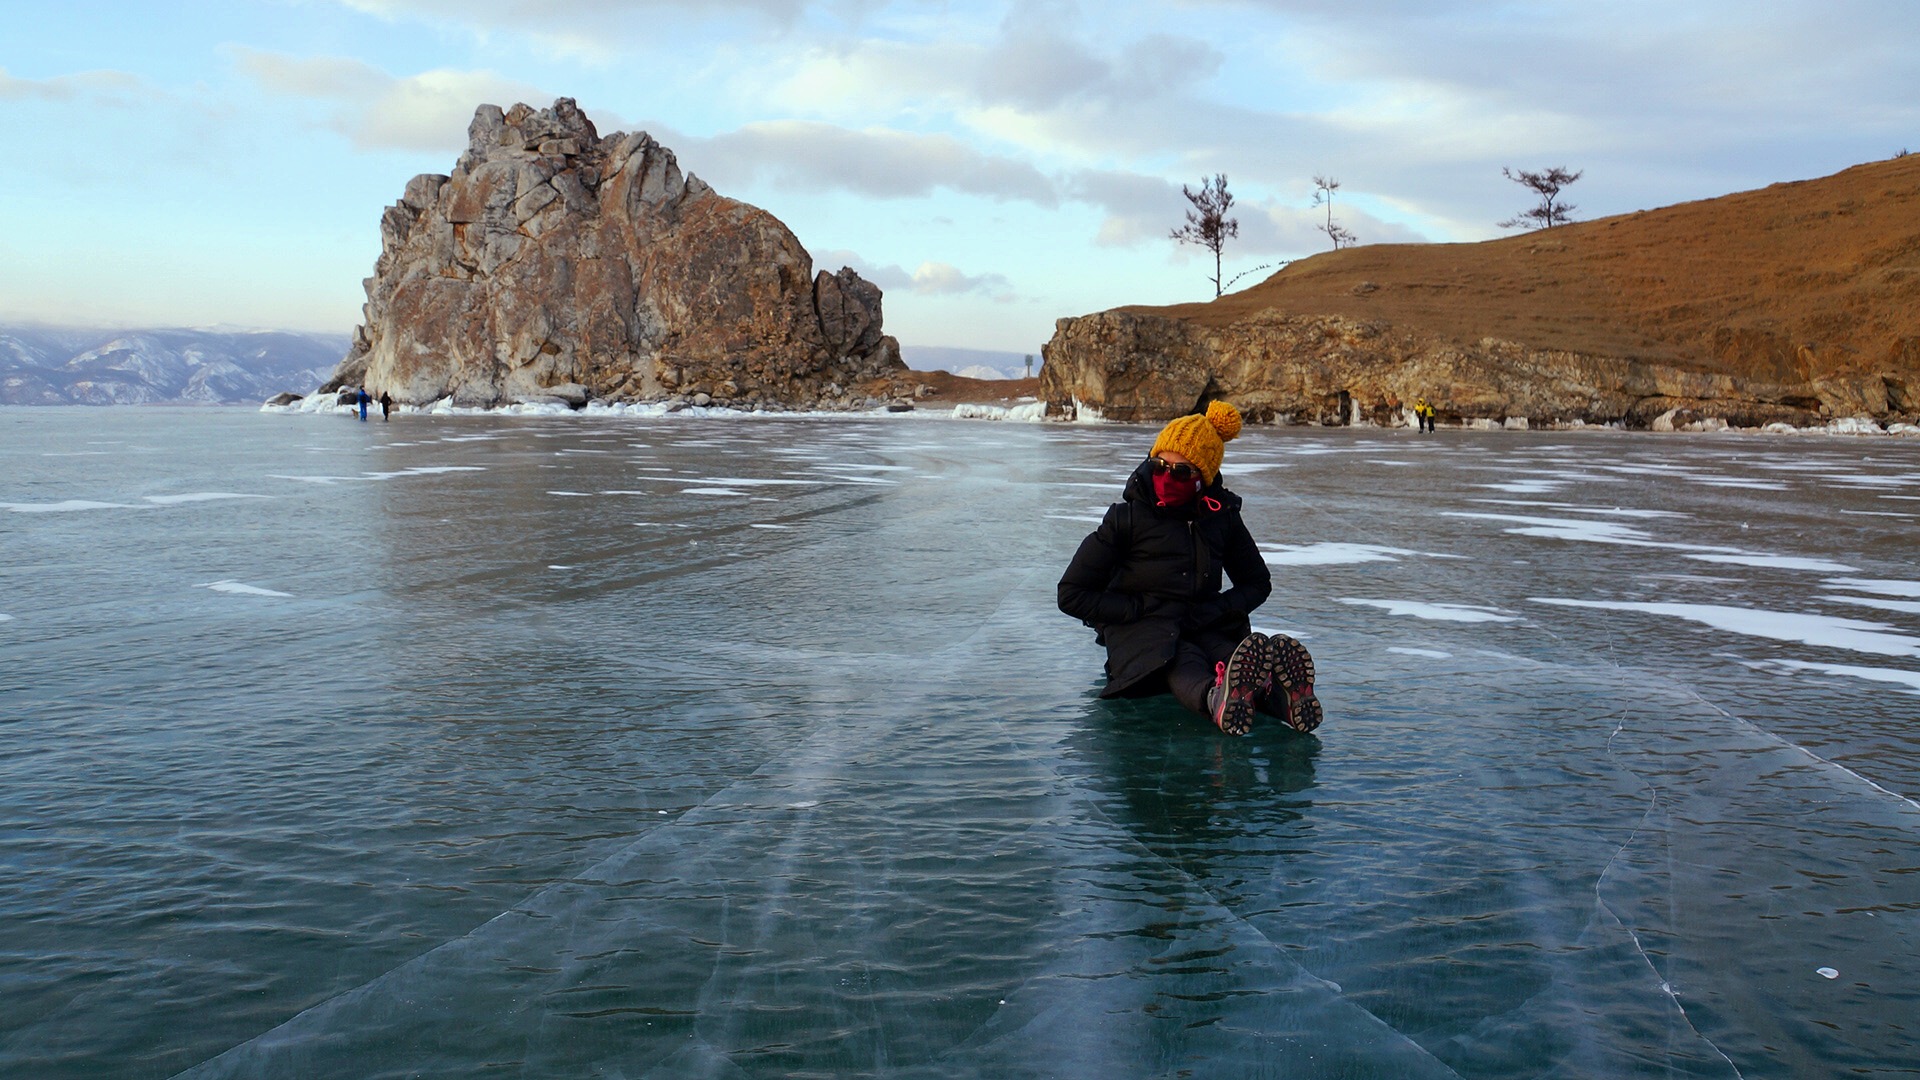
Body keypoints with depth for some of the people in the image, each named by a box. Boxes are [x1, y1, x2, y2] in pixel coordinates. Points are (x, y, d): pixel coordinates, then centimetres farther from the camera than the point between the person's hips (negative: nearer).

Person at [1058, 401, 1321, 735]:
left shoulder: (1222, 515, 9)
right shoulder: (1128, 515, -1)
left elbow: (1257, 583, 22)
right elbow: (1072, 595, -1)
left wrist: (1217, 609, 1)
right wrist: (1139, 609, -10)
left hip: (1204, 629, 3)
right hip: (1141, 633, -3)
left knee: (1234, 657, -34)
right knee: (1183, 664, -39)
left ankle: (1279, 695, -68)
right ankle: (1215, 699, -74)